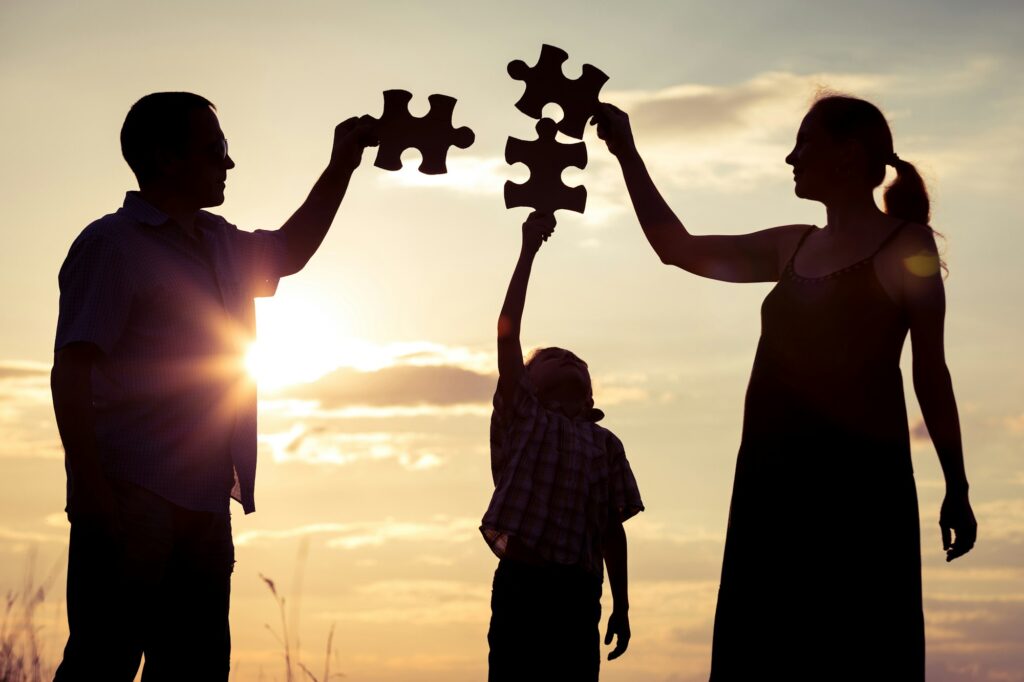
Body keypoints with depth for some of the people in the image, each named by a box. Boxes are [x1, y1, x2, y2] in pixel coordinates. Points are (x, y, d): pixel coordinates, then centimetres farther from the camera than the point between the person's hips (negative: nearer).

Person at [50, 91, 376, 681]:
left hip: (203, 501, 9)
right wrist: (90, 492, -19)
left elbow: (287, 253, 41)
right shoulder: (112, 244, -5)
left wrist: (342, 166, 33)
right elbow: (71, 373, -12)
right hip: (132, 499, -8)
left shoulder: (220, 243, 18)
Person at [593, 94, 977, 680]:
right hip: (775, 473, 7)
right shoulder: (793, 248, 18)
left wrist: (957, 487, -1)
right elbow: (679, 249, 23)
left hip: (858, 476, -6)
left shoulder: (907, 246, 1)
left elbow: (930, 370, 0)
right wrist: (628, 154, 21)